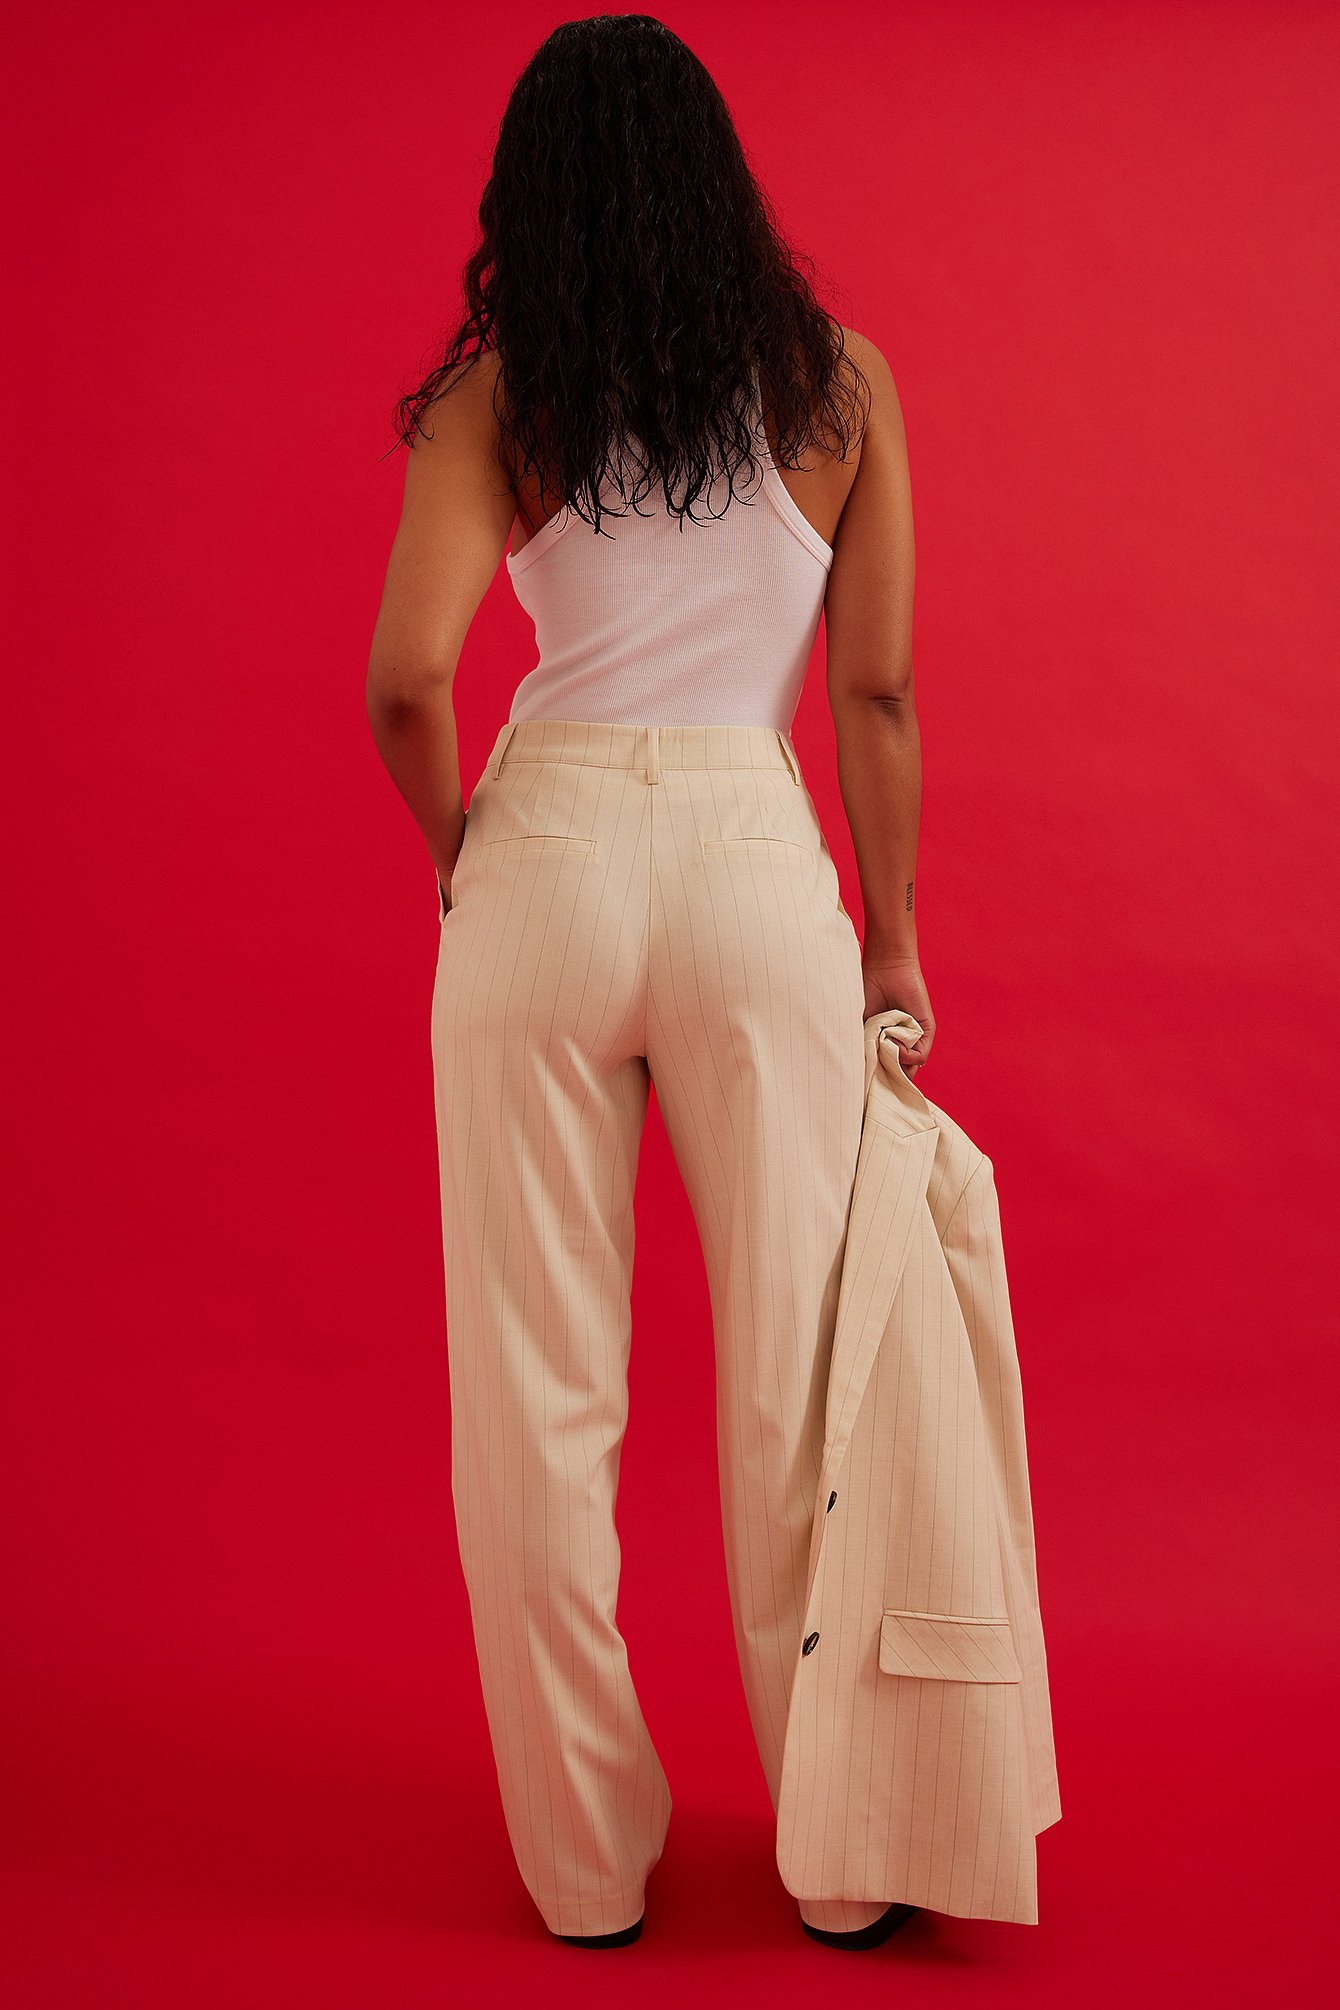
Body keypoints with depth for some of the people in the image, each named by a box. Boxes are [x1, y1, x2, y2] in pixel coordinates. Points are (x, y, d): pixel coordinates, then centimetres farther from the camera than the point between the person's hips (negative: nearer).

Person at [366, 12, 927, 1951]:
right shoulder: (842, 378, 5)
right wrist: (895, 939, 11)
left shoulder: (493, 396, 1)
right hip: (762, 863, 1)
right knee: (795, 1384, 10)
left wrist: (462, 846, 9)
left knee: (540, 1390, 10)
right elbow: (877, 690, 3)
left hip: (549, 862, 0)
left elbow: (407, 682, -9)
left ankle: (588, 1861, 24)